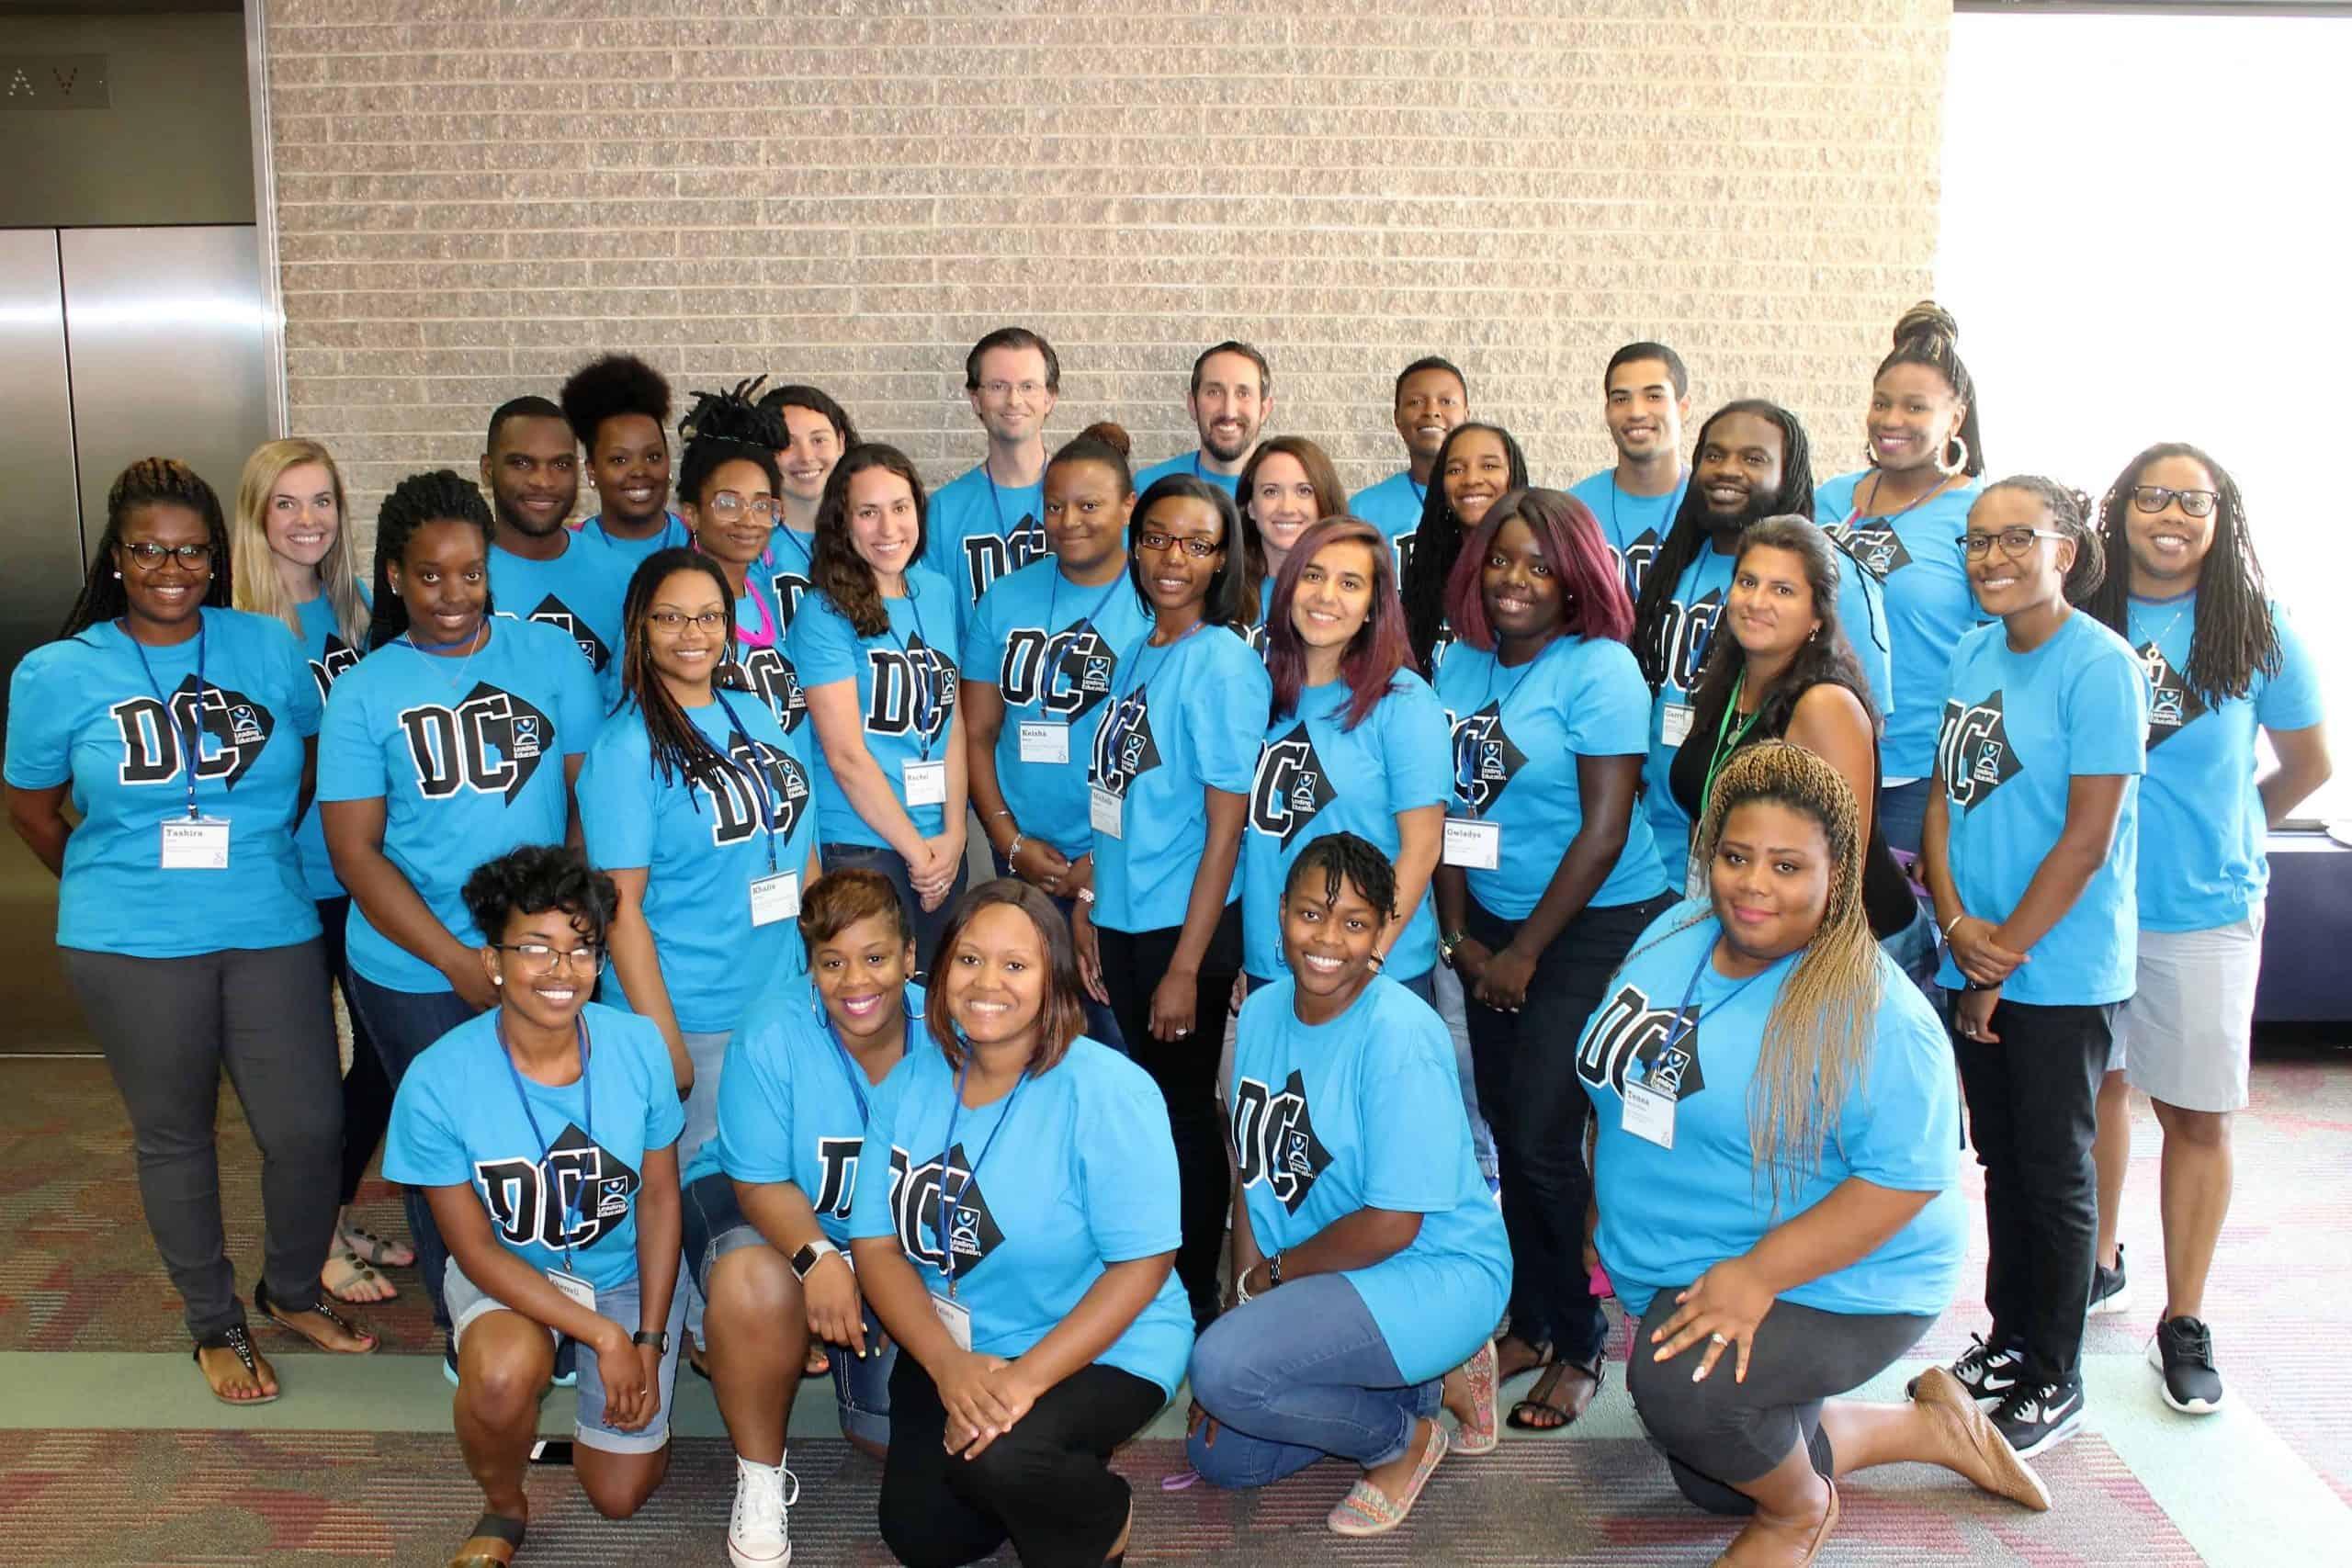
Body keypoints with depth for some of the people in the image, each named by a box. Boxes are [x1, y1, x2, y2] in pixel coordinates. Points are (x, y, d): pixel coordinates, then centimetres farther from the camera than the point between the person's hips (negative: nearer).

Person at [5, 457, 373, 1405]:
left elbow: (313, 756, 14)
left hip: (271, 935, 1)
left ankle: (293, 1290, 30)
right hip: (133, 950, -1)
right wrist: (117, 885, 13)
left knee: (309, 1128, 2)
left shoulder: (269, 647, 0)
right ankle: (214, 1322, 32)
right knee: (174, 1137, 12)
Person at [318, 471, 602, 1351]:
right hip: (413, 976, -1)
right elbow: (356, 853, -5)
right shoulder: (363, 693, -1)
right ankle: (466, 1328, 33)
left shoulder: (549, 656, 1)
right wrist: (459, 963, -14)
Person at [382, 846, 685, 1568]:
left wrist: (649, 1342, -11)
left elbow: (660, 1197, -7)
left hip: (628, 1272, 2)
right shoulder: (438, 1081, -24)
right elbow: (476, 1248, -17)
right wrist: (603, 1336, -22)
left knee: (621, 1495, 3)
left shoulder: (637, 1046, -20)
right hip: (509, 1273, -1)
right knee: (504, 1374, -36)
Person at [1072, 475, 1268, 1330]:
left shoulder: (1224, 664, -13)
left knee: (1184, 1108, 4)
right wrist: (1088, 909, 10)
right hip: (1121, 920, 7)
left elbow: (1226, 827, -15)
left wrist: (1187, 967, -16)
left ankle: (1198, 1301, 20)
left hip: (1184, 927, -7)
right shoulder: (1138, 655, 9)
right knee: (1148, 1098, 16)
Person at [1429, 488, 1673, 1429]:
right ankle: (1530, 1323, 28)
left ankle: (1580, 1348, 12)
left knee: (1543, 1139, -7)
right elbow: (1449, 804, 9)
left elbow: (1605, 830, -16)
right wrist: (1458, 935, 3)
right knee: (1508, 1130, 10)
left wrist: (1523, 955, -11)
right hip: (1491, 926, 6)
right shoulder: (1461, 665, 6)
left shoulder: (1599, 671, -13)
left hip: (1595, 928, -6)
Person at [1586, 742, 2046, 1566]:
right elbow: (1625, 1094, 12)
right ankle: (1935, 1427, 34)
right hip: (1677, 1280, 8)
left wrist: (1758, 1274, -30)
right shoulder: (1672, 938, 0)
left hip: (1836, 1286, -8)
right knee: (1710, 1484, 19)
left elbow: (1909, 1178, -25)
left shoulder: (1871, 1011, -22)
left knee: (1682, 1385, -34)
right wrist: (1614, 1220, 10)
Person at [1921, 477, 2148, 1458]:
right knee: (2002, 1157, 17)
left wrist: (2002, 957, -12)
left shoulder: (2100, 665, -13)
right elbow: (1944, 796, 7)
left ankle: (2053, 1381, 19)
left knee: (2054, 1172, 5)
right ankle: (2009, 1339, 32)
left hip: (2060, 971, -6)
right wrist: (1956, 921, -8)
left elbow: (2087, 838, -15)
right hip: (1975, 962, 6)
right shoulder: (1973, 655, 8)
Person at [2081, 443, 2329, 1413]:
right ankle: (2099, 1266, 33)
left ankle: (2183, 1321, 15)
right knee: (2097, 1083, 13)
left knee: (2196, 1112, 4)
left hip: (2206, 907, -1)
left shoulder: (2257, 631, -1)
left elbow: (2308, 764, 11)